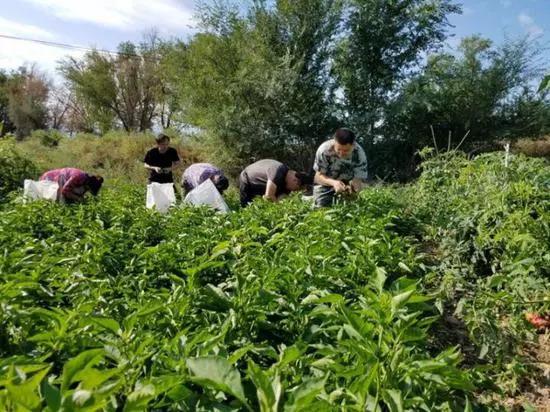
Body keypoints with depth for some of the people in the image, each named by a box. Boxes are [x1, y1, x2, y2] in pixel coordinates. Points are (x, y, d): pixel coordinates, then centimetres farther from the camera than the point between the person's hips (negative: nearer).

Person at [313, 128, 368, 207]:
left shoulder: (359, 154, -26)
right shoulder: (324, 150, -30)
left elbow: (359, 179, -25)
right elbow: (319, 176, -22)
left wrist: (354, 187, -50)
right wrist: (333, 182, -42)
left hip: (347, 184, 1)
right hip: (325, 182, -1)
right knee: (322, 207, -11)